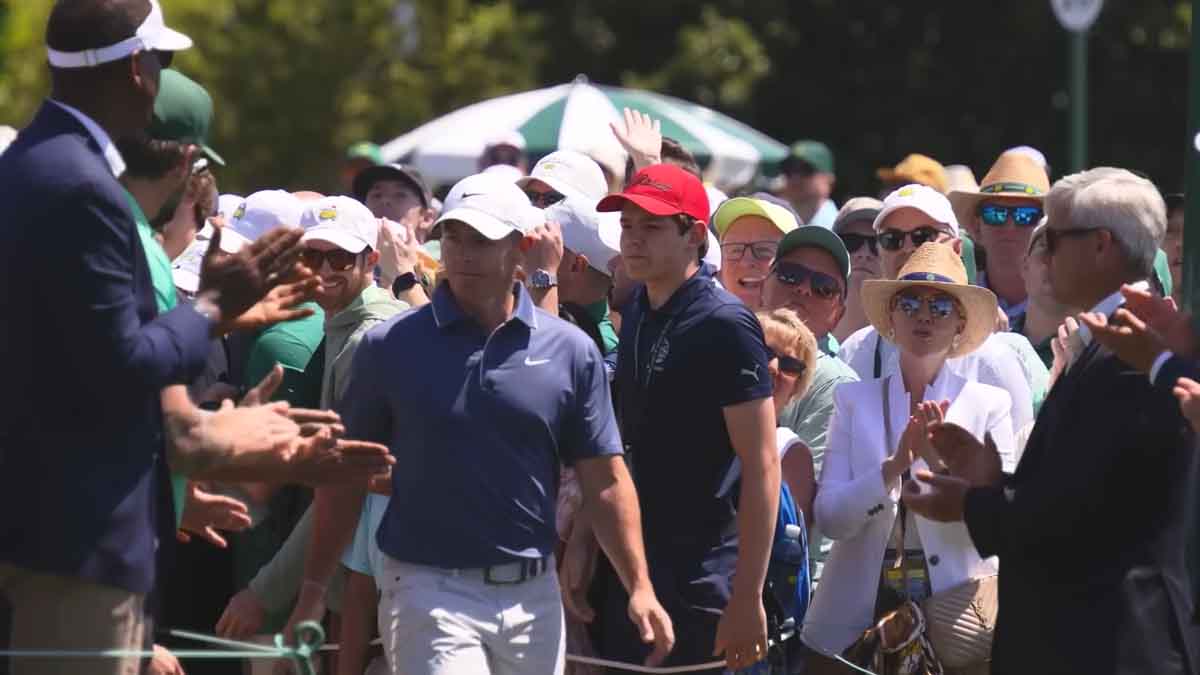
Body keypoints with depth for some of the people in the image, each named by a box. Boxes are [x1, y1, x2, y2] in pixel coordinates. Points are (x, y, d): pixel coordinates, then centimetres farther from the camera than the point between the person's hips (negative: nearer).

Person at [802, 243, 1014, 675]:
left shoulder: (990, 405, 3)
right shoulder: (854, 401, 5)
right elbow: (829, 518, -4)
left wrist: (941, 459, -20)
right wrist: (894, 465, -18)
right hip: (861, 615, 1)